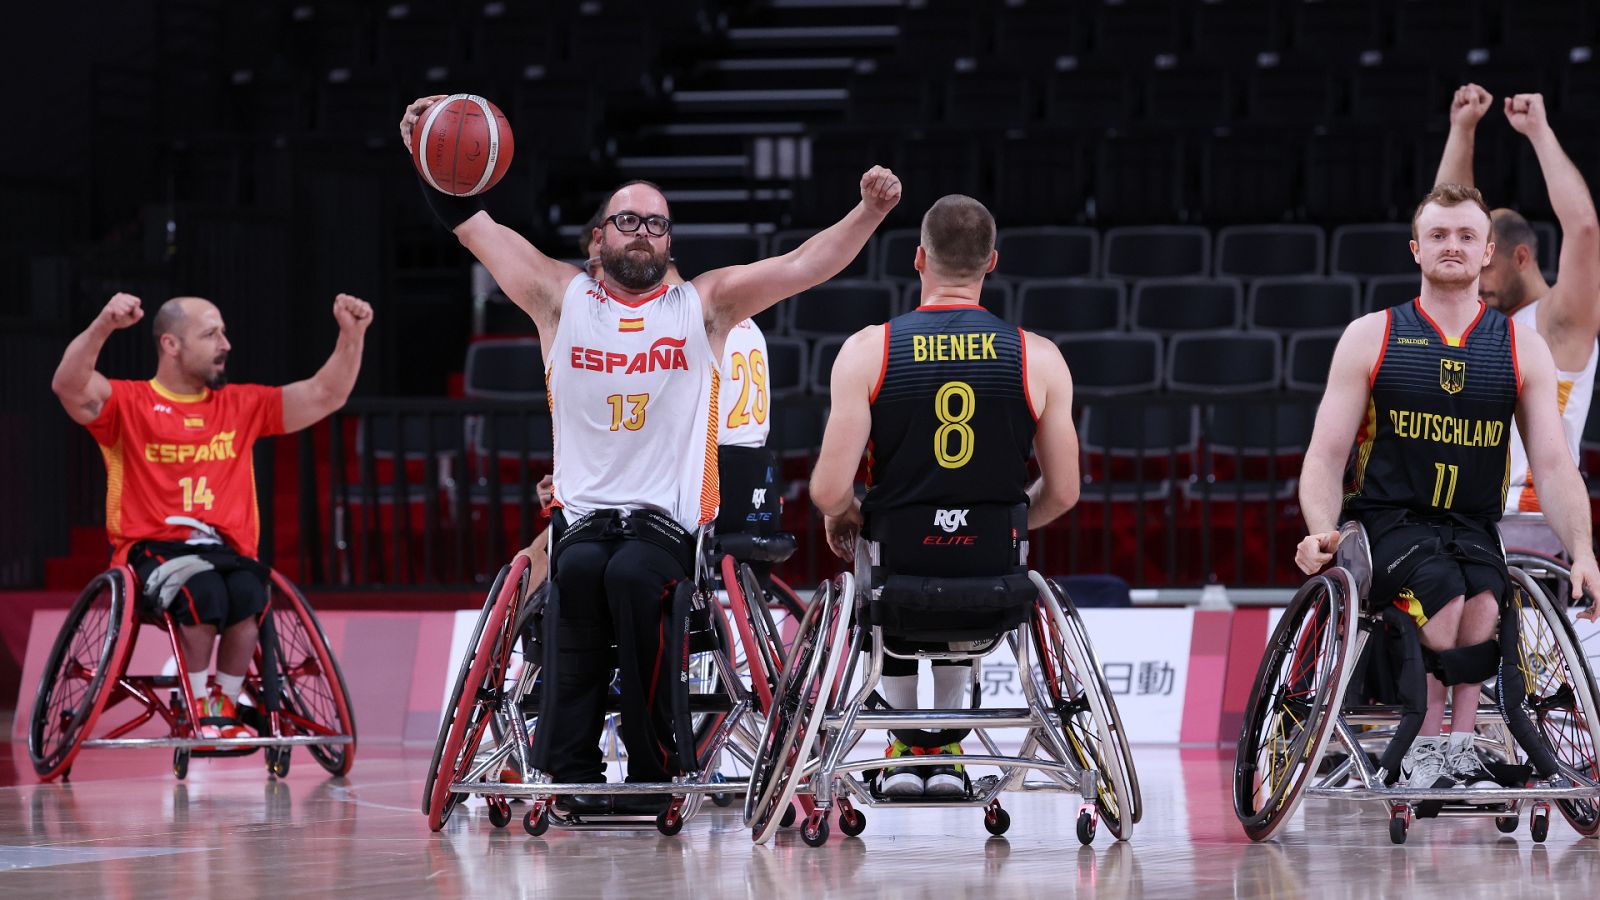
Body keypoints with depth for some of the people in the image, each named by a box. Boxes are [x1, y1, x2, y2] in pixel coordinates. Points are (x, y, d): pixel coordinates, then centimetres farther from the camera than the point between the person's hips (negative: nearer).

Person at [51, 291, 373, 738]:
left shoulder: (240, 406, 16)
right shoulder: (130, 403, 3)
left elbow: (325, 395, 14)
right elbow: (69, 386, -17)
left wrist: (352, 334, -1)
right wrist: (103, 327, -33)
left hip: (225, 549, 3)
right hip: (153, 549, -3)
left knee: (247, 589, -32)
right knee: (203, 589, -36)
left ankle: (225, 707, -12)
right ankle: (197, 706, -15)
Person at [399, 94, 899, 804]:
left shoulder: (705, 304, 10)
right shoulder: (562, 298, 13)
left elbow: (806, 265, 0)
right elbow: (474, 228, 11)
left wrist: (871, 211, -14)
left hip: (672, 517, -1)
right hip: (583, 512, 1)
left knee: (633, 575, -33)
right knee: (580, 572, -32)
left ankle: (654, 767, -26)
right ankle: (571, 769, -31)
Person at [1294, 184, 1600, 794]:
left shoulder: (1523, 349, 8)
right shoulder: (1371, 338, 5)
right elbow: (1326, 454, 1)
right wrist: (1323, 533, -19)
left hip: (1473, 526, 2)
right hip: (1387, 520, -2)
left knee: (1482, 599, -33)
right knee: (1444, 592, -34)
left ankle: (1458, 748, -25)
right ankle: (1425, 752, -22)